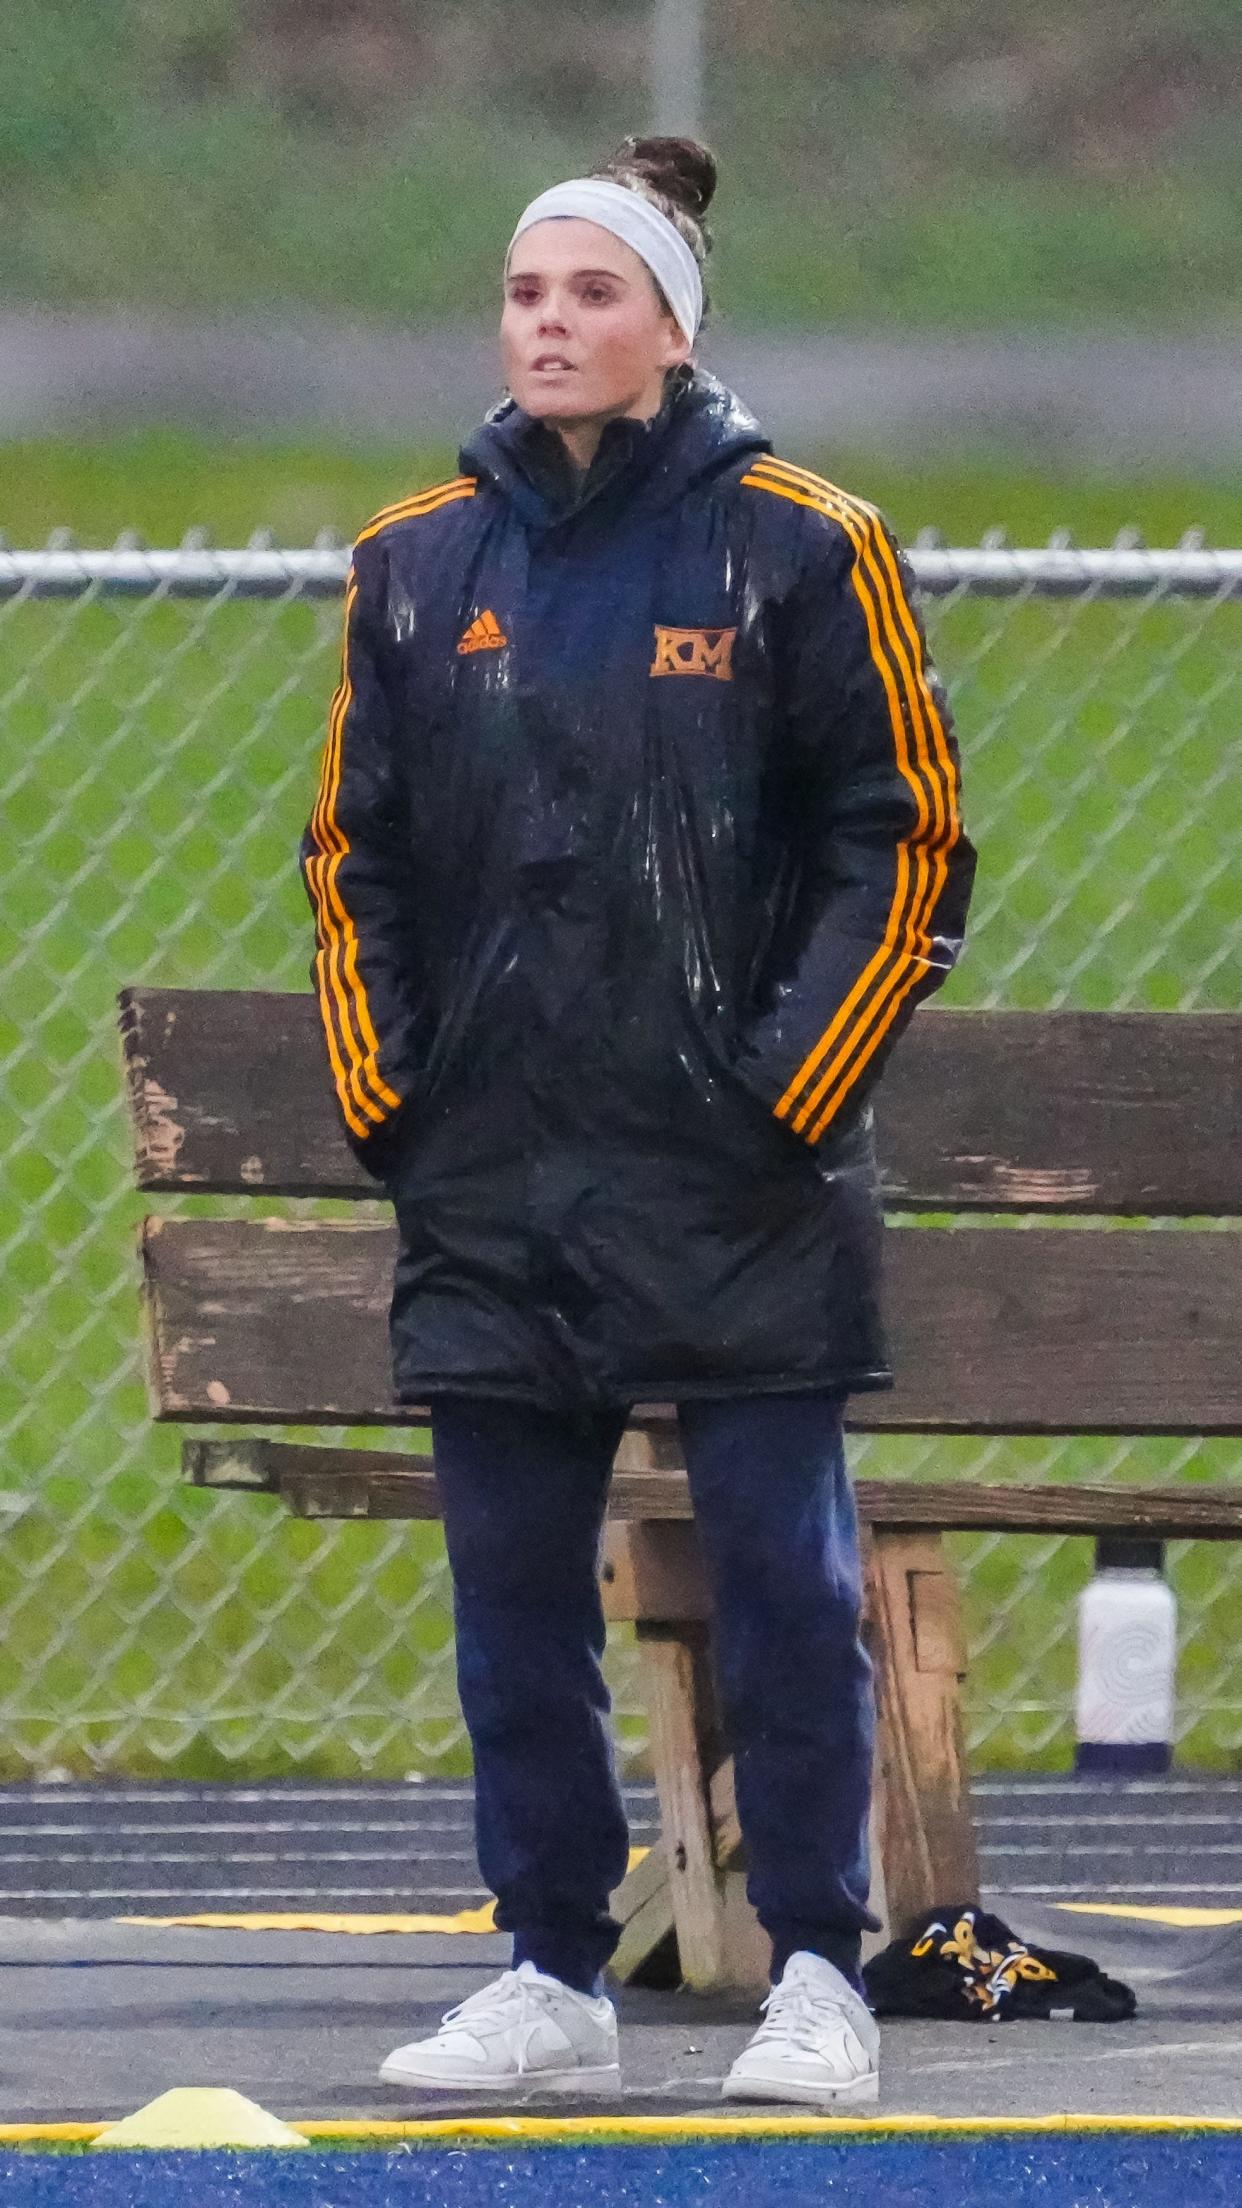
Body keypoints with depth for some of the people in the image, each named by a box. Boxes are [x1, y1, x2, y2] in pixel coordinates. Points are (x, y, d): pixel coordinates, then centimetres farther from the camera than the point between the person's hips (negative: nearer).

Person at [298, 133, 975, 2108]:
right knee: (513, 1592, 5)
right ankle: (551, 1980, 13)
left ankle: (817, 1980, 2)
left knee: (783, 1575, -4)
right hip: (491, 1184, 4)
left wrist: (796, 1084, -7)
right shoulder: (419, 564, 9)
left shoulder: (801, 549, -2)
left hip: (740, 1186, -4)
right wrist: (382, 1095, 6)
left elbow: (907, 839, -1)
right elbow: (353, 852, 16)